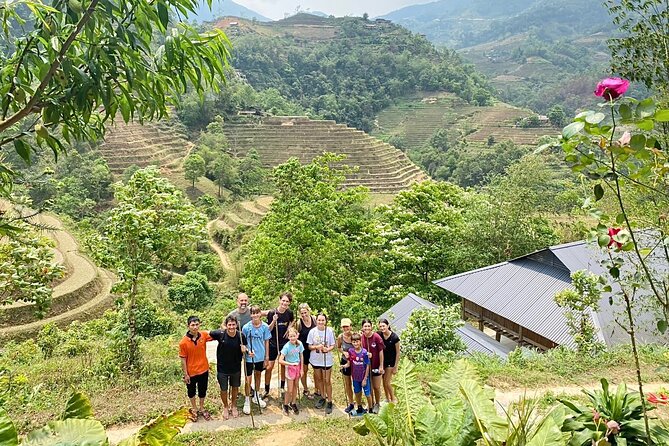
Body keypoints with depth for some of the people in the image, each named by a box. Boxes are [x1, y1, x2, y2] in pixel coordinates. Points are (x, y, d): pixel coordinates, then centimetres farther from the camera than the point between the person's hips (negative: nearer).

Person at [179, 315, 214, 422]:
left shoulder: (204, 335, -13)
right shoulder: (183, 342, -21)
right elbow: (183, 359, -13)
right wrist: (185, 374, -9)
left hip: (203, 370, 3)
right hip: (191, 372, -2)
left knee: (203, 391, 21)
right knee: (191, 391, 20)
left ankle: (202, 408, 45)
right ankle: (194, 409, 45)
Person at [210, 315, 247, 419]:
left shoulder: (241, 336, -17)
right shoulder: (220, 334, -22)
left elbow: (243, 351, -2)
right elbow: (208, 334, -3)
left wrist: (244, 350, -23)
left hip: (236, 367, 1)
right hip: (222, 368, -1)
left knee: (235, 387, 21)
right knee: (224, 389, 15)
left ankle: (233, 406, 48)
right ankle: (225, 407, 44)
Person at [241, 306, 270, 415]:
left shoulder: (265, 327, -9)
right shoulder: (246, 327, -14)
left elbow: (266, 342, 0)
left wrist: (267, 357, 3)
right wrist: (247, 351, -22)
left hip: (261, 357, 3)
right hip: (249, 357, -3)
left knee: (258, 375, 21)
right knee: (248, 380, 0)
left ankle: (257, 397, 39)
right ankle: (247, 402, 15)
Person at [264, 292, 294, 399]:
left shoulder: (289, 313, -4)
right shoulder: (272, 313, -13)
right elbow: (268, 330, -11)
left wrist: (289, 329, 1)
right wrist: (274, 321, -27)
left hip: (285, 343, 3)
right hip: (273, 343, -2)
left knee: (284, 366, 12)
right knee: (269, 367, -3)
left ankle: (282, 387, 30)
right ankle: (266, 390, 11)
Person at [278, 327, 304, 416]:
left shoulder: (299, 344, -11)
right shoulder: (287, 347, -24)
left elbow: (301, 357, 2)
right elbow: (280, 360, -27)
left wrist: (301, 369, 3)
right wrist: (291, 364, -28)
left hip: (298, 366, 4)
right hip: (290, 368, -4)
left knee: (295, 386, 17)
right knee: (290, 390, 0)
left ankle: (293, 403, 34)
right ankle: (285, 405, 21)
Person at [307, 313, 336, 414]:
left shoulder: (329, 331, -12)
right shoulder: (312, 331, -8)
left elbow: (333, 345, -4)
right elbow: (309, 346, -3)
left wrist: (328, 349, -24)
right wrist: (316, 347, -23)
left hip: (326, 360, -2)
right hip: (316, 359, 3)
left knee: (327, 381, 3)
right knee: (319, 379, 18)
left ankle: (329, 402, 14)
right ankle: (323, 398, 36)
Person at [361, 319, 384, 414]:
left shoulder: (376, 337, -17)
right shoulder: (361, 337, -9)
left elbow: (381, 352, -11)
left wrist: (381, 366, -8)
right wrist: (366, 354, -18)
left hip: (376, 366, -3)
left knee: (376, 387, 9)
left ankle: (377, 404, 31)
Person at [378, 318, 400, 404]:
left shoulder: (394, 337, -18)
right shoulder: (379, 335, -9)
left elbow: (398, 353, -11)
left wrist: (396, 366, -9)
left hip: (391, 362, -4)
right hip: (382, 361, 4)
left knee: (387, 382, -4)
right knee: (384, 381, 12)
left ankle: (393, 399, 19)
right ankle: (387, 399, 31)